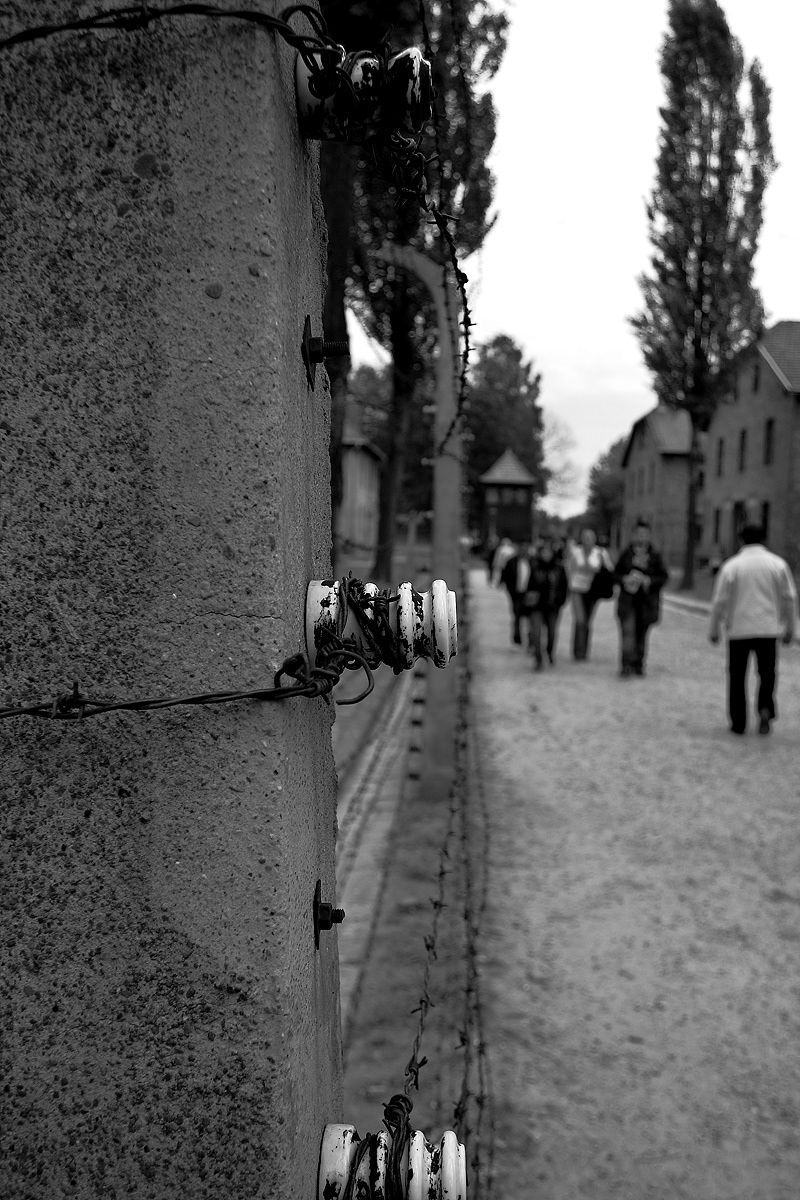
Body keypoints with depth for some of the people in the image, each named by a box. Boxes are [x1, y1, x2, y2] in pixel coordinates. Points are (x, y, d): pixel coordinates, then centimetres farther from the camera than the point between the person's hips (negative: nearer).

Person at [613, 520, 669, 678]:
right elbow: (616, 574, 10)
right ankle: (626, 666, -13)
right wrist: (624, 579, -11)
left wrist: (649, 581, -14)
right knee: (628, 631, -12)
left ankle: (638, 664, 23)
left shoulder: (654, 555, 0)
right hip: (628, 599, -1)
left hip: (647, 602, 1)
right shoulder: (626, 554, 3)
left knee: (642, 633, 9)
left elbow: (664, 576, 2)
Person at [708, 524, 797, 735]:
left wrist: (713, 629, 8)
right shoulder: (778, 564, 0)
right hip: (769, 629, 1)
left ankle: (738, 723, 13)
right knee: (767, 674, 14)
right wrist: (789, 627, 14)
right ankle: (766, 708, -10)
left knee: (737, 677, 10)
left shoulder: (731, 566, -5)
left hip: (739, 630, -1)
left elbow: (719, 601, -3)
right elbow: (789, 598, 4)